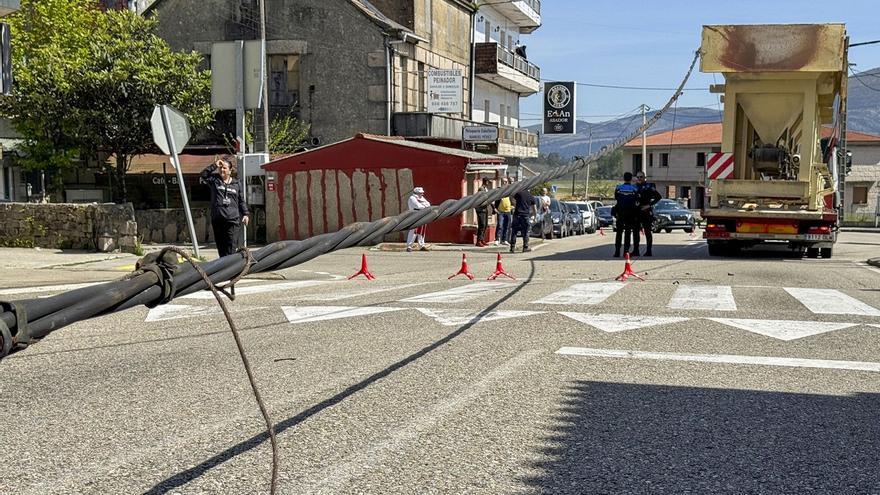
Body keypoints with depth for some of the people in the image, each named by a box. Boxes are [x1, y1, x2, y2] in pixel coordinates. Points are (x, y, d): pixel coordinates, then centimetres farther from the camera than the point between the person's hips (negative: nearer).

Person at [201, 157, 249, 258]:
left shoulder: (237, 183, 12)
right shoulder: (214, 180, 10)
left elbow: (241, 201, 16)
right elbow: (203, 175, -5)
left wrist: (246, 214, 7)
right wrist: (214, 165, -5)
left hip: (232, 220, -1)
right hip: (217, 219, 1)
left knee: (232, 247, -11)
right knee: (221, 246, 5)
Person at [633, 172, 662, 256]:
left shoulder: (649, 186, -4)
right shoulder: (635, 187, 12)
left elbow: (658, 197, -8)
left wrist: (649, 205, -13)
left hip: (647, 212, -6)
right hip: (637, 211, 6)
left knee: (648, 232, -1)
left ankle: (649, 251, 2)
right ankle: (635, 250, 13)